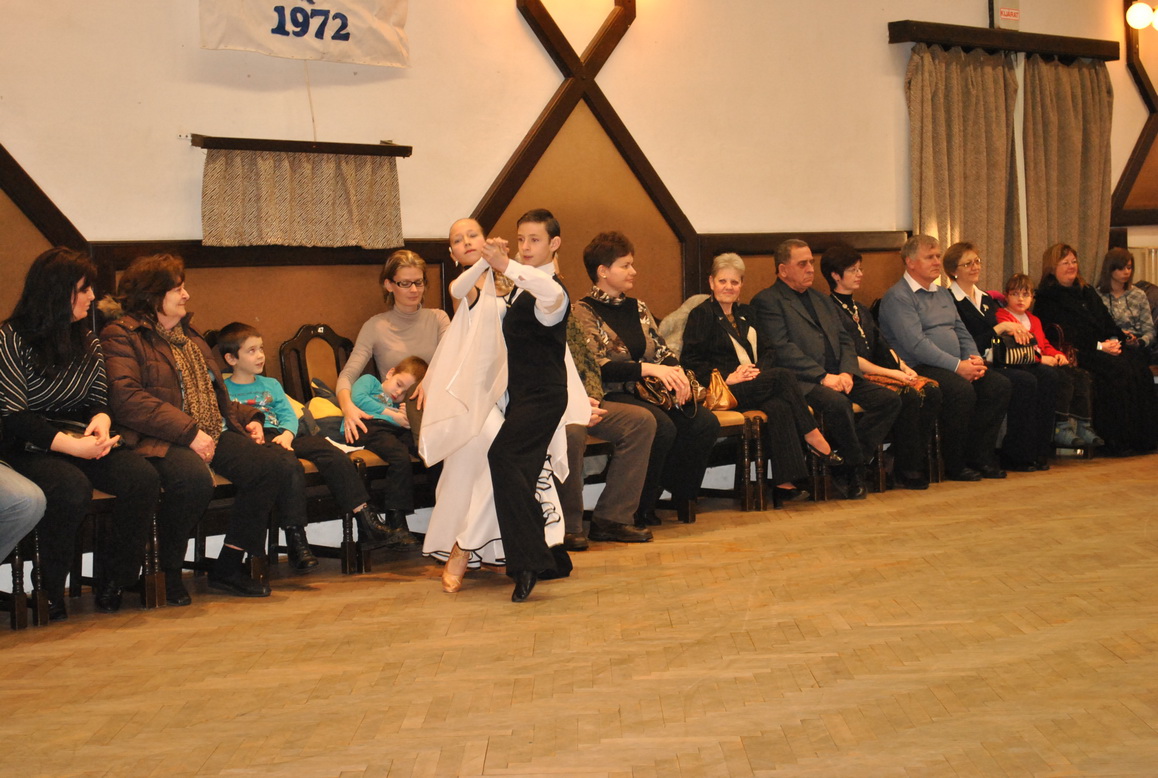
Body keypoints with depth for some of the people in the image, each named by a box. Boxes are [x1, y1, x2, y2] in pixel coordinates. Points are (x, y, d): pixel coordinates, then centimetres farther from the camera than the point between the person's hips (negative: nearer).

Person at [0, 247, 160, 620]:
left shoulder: (86, 341, 16)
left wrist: (101, 420, -9)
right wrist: (71, 445, -22)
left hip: (81, 441, 6)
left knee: (143, 478, -24)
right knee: (72, 488, -37)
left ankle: (114, 581, -9)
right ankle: (51, 591, -14)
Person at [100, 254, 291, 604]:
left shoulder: (187, 333, 25)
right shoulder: (120, 335, -2)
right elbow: (126, 399, -17)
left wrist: (246, 418, 15)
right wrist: (189, 433, -22)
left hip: (215, 433, 8)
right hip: (161, 441, -8)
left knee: (270, 466, -17)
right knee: (195, 478, -38)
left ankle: (229, 566, -7)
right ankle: (166, 572, -13)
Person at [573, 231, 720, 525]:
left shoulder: (637, 307, 20)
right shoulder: (584, 312, -3)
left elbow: (662, 350, 17)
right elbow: (594, 366, -15)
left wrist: (676, 372, -7)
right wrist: (648, 368, -23)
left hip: (648, 391, 7)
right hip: (610, 396, -7)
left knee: (706, 422, -18)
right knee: (662, 427, -34)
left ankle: (681, 497, -2)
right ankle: (640, 509, -16)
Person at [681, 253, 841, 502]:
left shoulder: (746, 313, 24)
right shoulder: (701, 315, 3)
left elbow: (767, 351, 19)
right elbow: (690, 361, -7)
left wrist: (759, 371, -5)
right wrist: (727, 377, -17)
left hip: (754, 386, 6)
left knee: (779, 406, -30)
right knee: (783, 377, -28)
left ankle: (786, 482, -35)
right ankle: (813, 437, -19)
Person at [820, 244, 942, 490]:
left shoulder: (862, 310, 26)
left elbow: (882, 346, 22)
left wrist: (903, 366, 1)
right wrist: (889, 373, -14)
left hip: (876, 372, 8)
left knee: (931, 390, -17)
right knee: (908, 396, -31)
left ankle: (919, 460, -16)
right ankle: (906, 470, -22)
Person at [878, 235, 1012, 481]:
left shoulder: (943, 294, 23)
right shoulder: (898, 297, -6)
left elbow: (962, 332, 23)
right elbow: (916, 344, -17)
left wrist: (974, 359, 0)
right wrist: (957, 366, -21)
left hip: (956, 367, 8)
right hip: (918, 368, -8)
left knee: (999, 385, -13)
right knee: (962, 390, -33)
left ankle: (980, 456, -8)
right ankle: (954, 466, -18)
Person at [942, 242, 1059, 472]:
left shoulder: (986, 299, 23)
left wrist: (1015, 330, 0)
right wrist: (1001, 328, -12)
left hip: (998, 361, 8)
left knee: (1048, 374, -16)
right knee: (1025, 381, -29)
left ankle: (1039, 452, -14)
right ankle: (1017, 456, -19)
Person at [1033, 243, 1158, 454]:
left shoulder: (1087, 292, 25)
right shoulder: (1047, 299, 1)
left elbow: (1107, 321, 20)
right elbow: (1062, 336, -9)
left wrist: (1114, 340, -2)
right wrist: (1098, 346, -14)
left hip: (1104, 348, 7)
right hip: (1076, 354, -7)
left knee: (1138, 365, -21)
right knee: (1117, 370, -31)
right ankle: (1116, 440, -28)